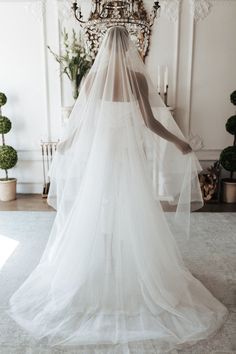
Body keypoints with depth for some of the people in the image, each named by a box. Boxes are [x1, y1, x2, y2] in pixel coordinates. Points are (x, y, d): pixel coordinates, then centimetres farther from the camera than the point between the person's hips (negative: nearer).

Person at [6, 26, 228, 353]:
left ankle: (95, 281, 26)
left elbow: (80, 119, 4)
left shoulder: (93, 77, 2)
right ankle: (137, 280, 21)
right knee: (133, 217, 8)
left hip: (99, 153, 2)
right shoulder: (138, 77, -5)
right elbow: (150, 122, -9)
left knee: (96, 216, 12)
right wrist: (178, 142, 3)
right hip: (129, 154, -2)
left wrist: (65, 143, 22)